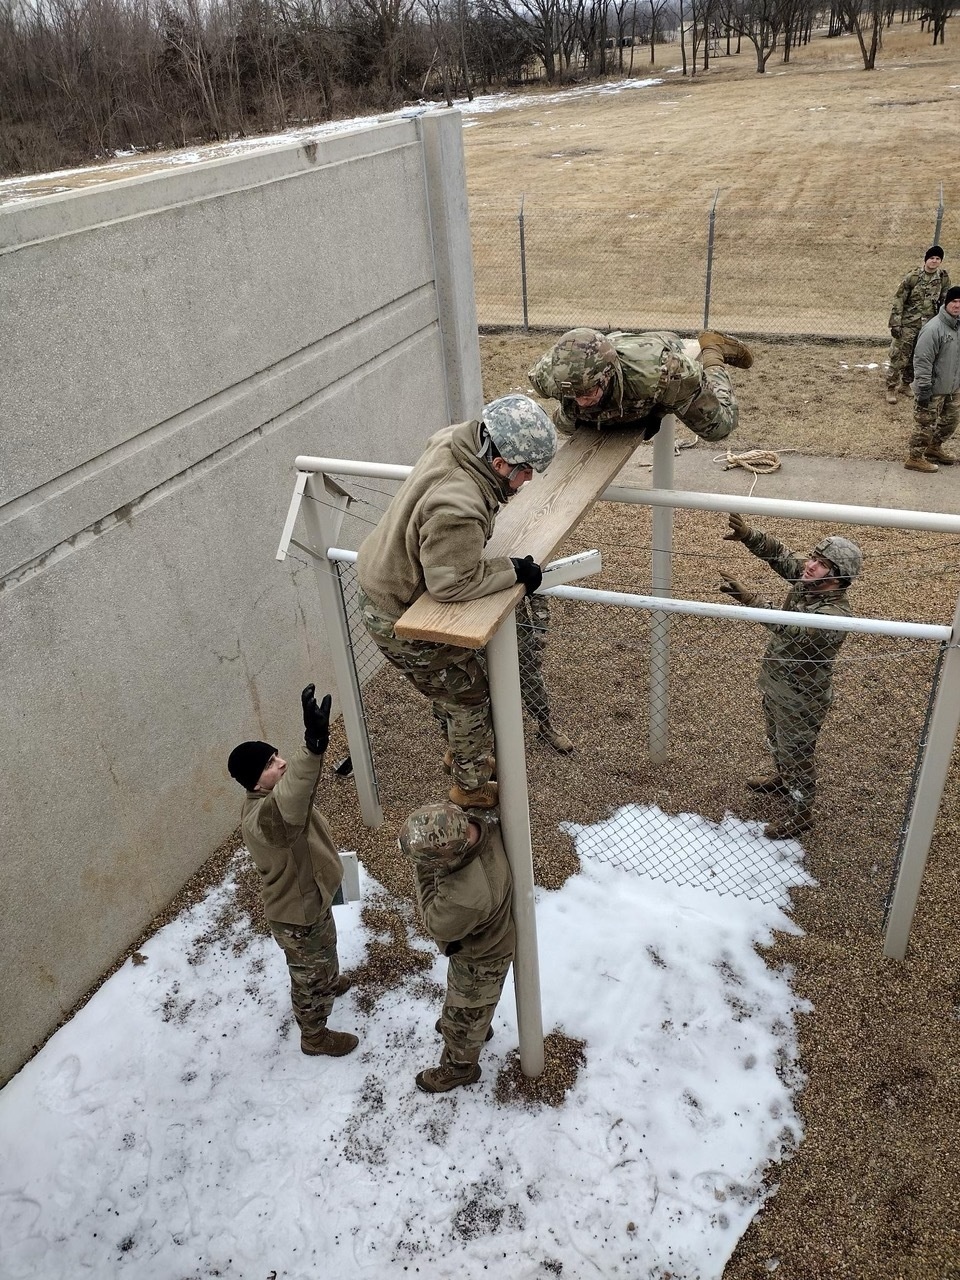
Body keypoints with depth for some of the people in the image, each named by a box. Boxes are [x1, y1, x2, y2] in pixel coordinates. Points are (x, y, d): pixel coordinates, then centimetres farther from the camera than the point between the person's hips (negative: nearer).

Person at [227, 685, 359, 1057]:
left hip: (310, 897, 9)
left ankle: (328, 982, 66)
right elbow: (290, 806, -65)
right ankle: (314, 1036, 42)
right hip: (295, 914, -9)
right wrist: (312, 747, -81)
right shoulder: (261, 816, -42)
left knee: (325, 953, 36)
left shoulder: (271, 799, -9)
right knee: (310, 974, 17)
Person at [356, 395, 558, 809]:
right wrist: (514, 569, -22)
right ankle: (472, 789, 34)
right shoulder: (459, 510, -41)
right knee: (471, 696, 11)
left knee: (451, 684, 29)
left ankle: (460, 754, 54)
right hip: (400, 620, -9)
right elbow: (452, 582, -33)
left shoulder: (453, 441, -13)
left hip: (384, 584, 9)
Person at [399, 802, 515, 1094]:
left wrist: (423, 873, -28)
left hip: (480, 960, -8)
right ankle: (479, 1026, 66)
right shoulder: (478, 825, -29)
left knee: (462, 1017, 23)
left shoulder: (467, 897, -50)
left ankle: (460, 1067, 51)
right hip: (486, 939, 8)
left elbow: (437, 924, -29)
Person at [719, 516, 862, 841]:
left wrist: (748, 599, -59)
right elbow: (778, 553, -5)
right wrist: (748, 534, -26)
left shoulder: (836, 615, -35)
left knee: (796, 755, 13)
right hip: (774, 682, 8)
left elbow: (792, 629, -48)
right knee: (777, 741, 32)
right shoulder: (806, 579, -12)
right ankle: (782, 779, 60)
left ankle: (800, 814, 36)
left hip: (801, 697, -8)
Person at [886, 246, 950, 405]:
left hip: (929, 325, 4)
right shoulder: (912, 276, -13)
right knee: (898, 357, -3)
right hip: (908, 323, -4)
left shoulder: (943, 278, 0)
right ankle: (891, 389, 7)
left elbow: (944, 302, 12)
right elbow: (898, 300, -11)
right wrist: (895, 324, -15)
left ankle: (905, 385, 29)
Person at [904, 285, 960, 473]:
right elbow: (922, 361, -22)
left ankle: (934, 448, 41)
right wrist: (924, 388, -23)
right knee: (926, 424, 0)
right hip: (933, 389, -9)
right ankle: (914, 458, 14)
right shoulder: (934, 328, -22)